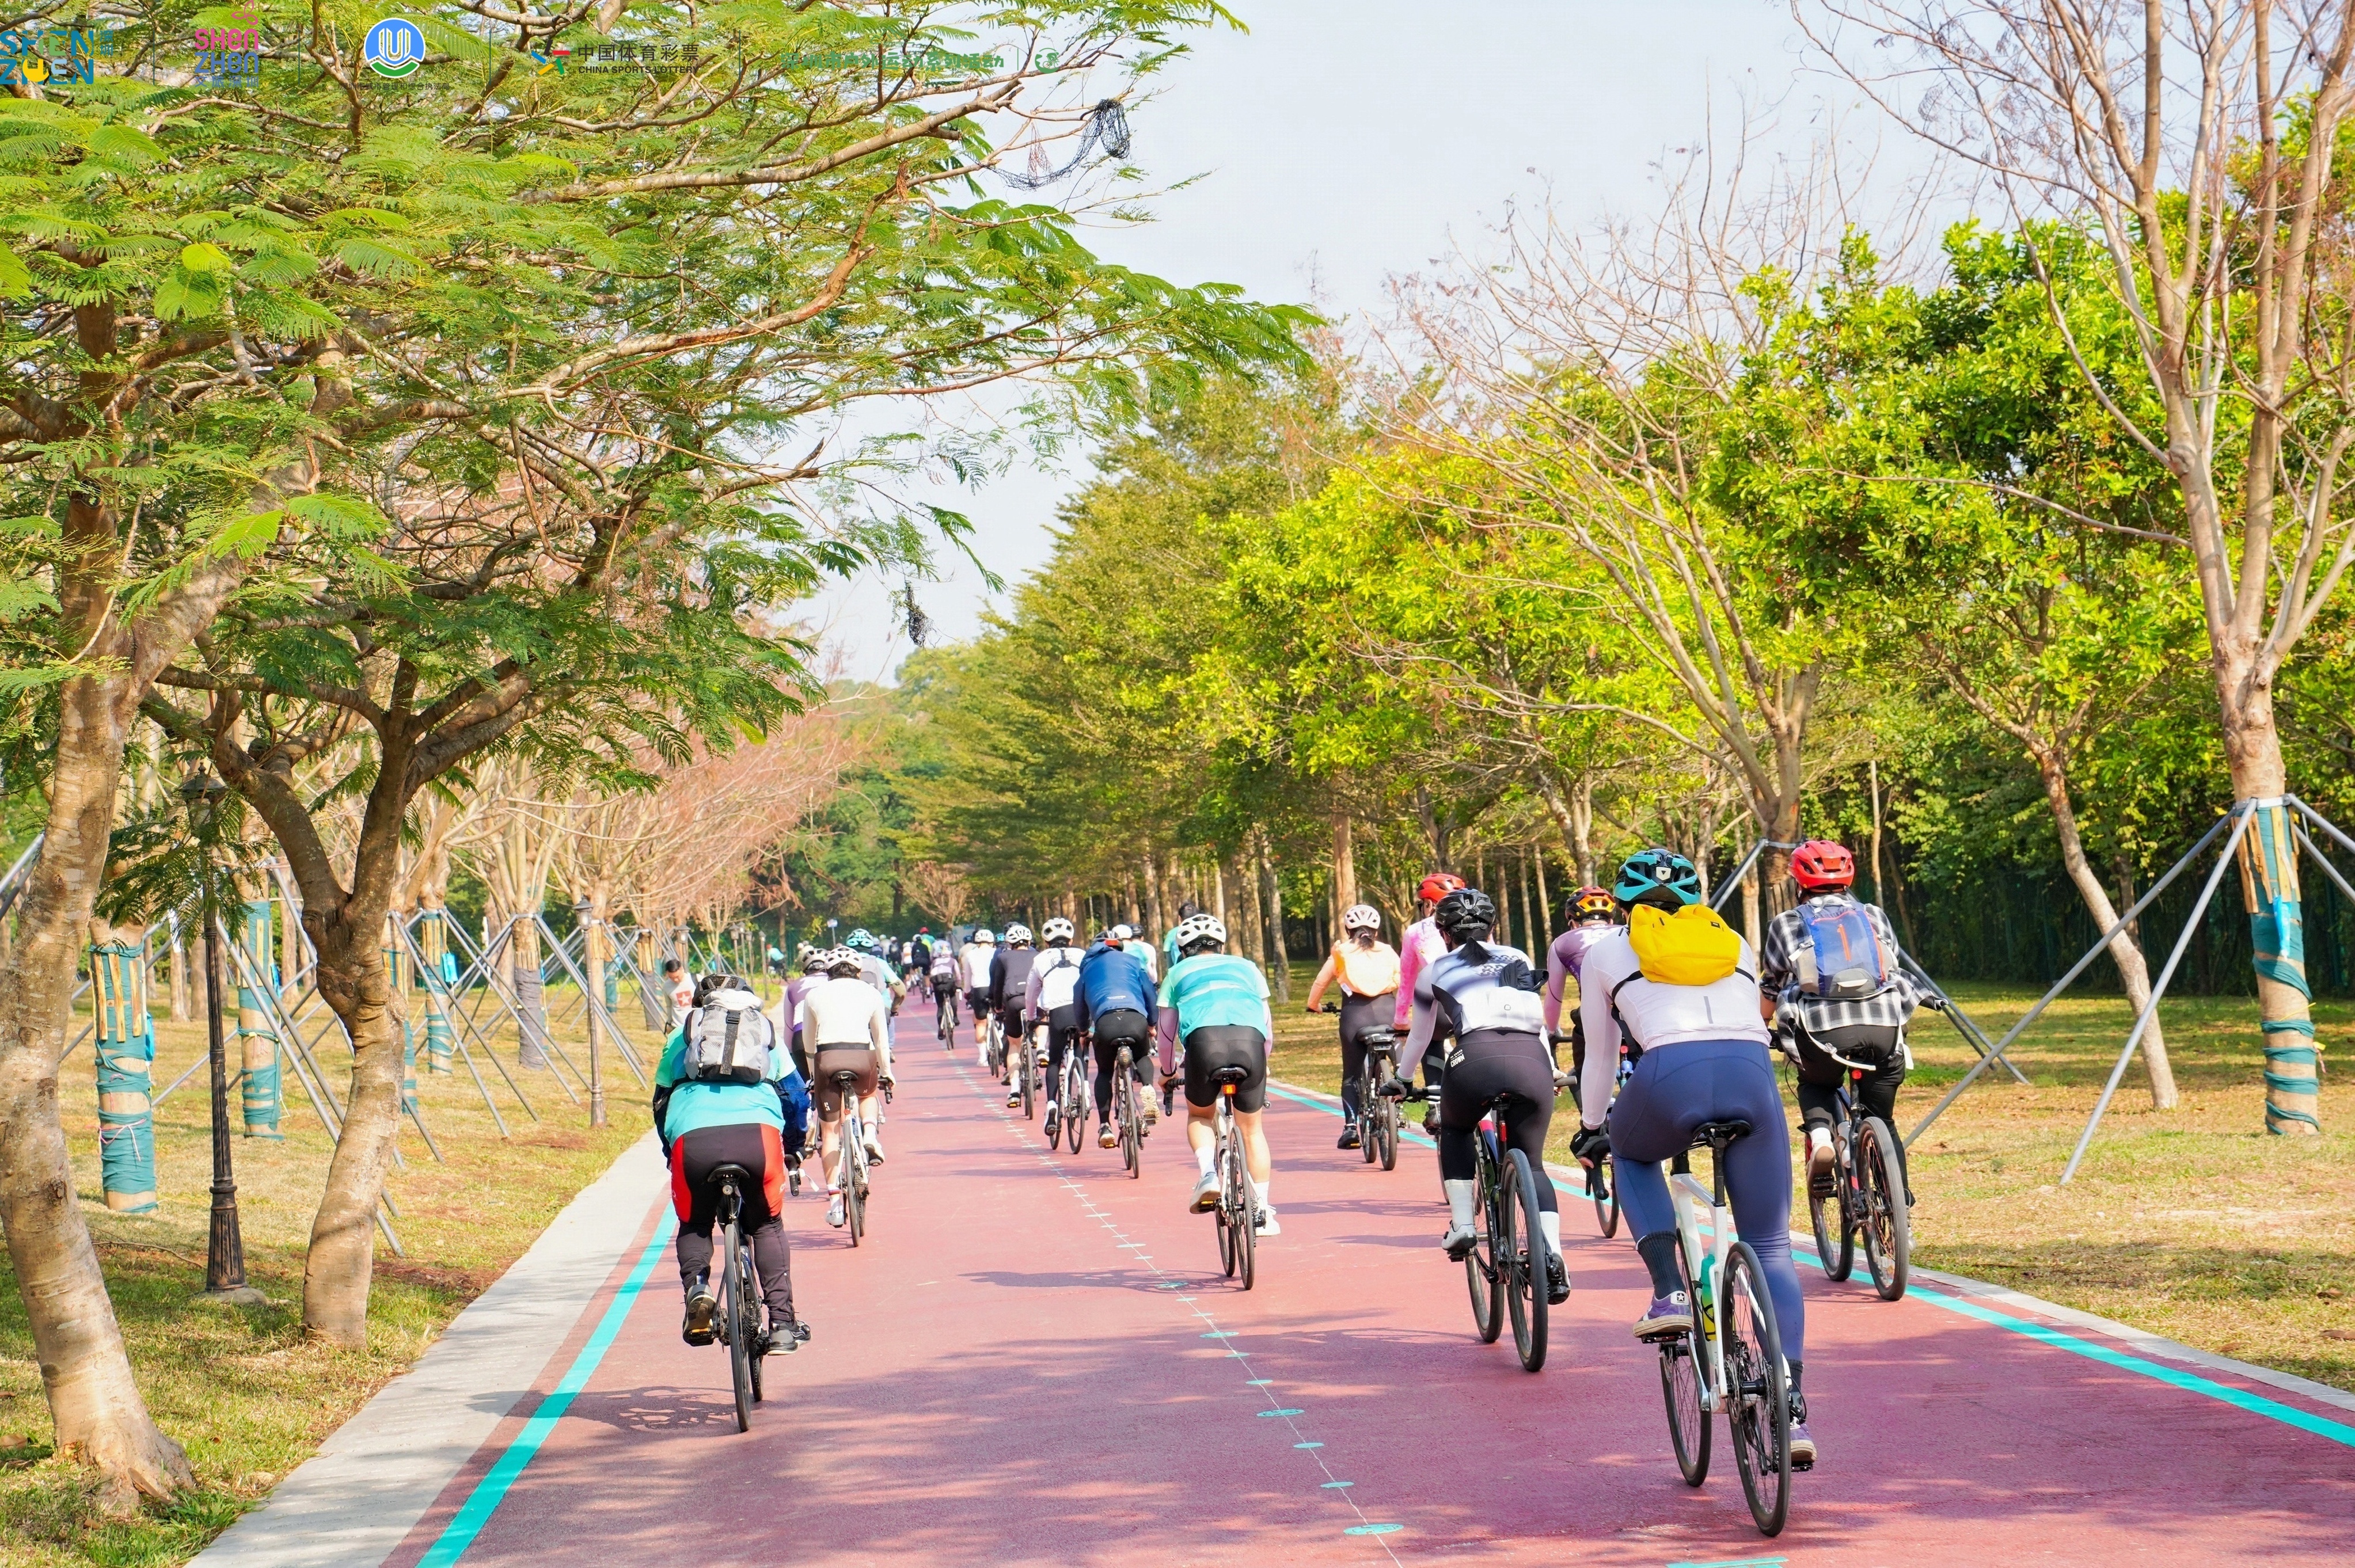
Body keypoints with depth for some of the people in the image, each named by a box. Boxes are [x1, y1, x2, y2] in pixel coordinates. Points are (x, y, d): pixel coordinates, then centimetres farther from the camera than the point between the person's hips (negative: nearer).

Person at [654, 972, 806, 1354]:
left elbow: (661, 1101, 35)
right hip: (759, 1132, 0)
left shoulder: (683, 1036, 30)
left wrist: (671, 1154, 49)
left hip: (693, 1137, 0)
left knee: (694, 1225, 24)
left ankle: (696, 1287, -6)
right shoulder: (766, 1033, 32)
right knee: (768, 1226, 21)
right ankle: (782, 1323, 7)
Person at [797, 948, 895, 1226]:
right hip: (863, 1057, 0)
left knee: (830, 1131, 9)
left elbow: (809, 1042, 24)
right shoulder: (871, 993, 17)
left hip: (827, 1057, 0)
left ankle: (834, 1200, 0)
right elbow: (881, 1038, 25)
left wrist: (815, 1073, 36)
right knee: (868, 1095, 36)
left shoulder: (814, 994, 18)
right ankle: (870, 1134, 7)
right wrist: (886, 1072, 38)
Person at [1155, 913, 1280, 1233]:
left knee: (1199, 1116, 25)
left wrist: (1167, 1072, 48)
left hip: (1204, 1039, -1)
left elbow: (1165, 1031, 32)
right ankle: (1261, 1212, 14)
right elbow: (1268, 1025, 36)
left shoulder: (1179, 972, 30)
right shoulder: (1246, 967, 34)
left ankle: (1208, 1175, -1)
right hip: (1250, 1040, 1)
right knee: (1251, 1128, 18)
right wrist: (1260, 1063, 52)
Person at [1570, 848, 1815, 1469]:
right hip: (1753, 1075, 2)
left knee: (1632, 1155, 34)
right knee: (1770, 1248, 13)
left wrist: (1592, 1128, 48)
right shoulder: (1736, 946, 32)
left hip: (1670, 1075, -2)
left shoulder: (1607, 953, 26)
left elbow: (1601, 1056, 32)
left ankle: (1669, 1295, 13)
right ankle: (1791, 1411, 1)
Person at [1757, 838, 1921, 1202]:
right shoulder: (1875, 917, 24)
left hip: (1824, 1028, -2)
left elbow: (1768, 993, 24)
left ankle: (1820, 1138, 2)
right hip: (1885, 1026, 2)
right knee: (1882, 1121, 21)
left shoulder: (1787, 924, 18)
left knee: (1816, 1086, 30)